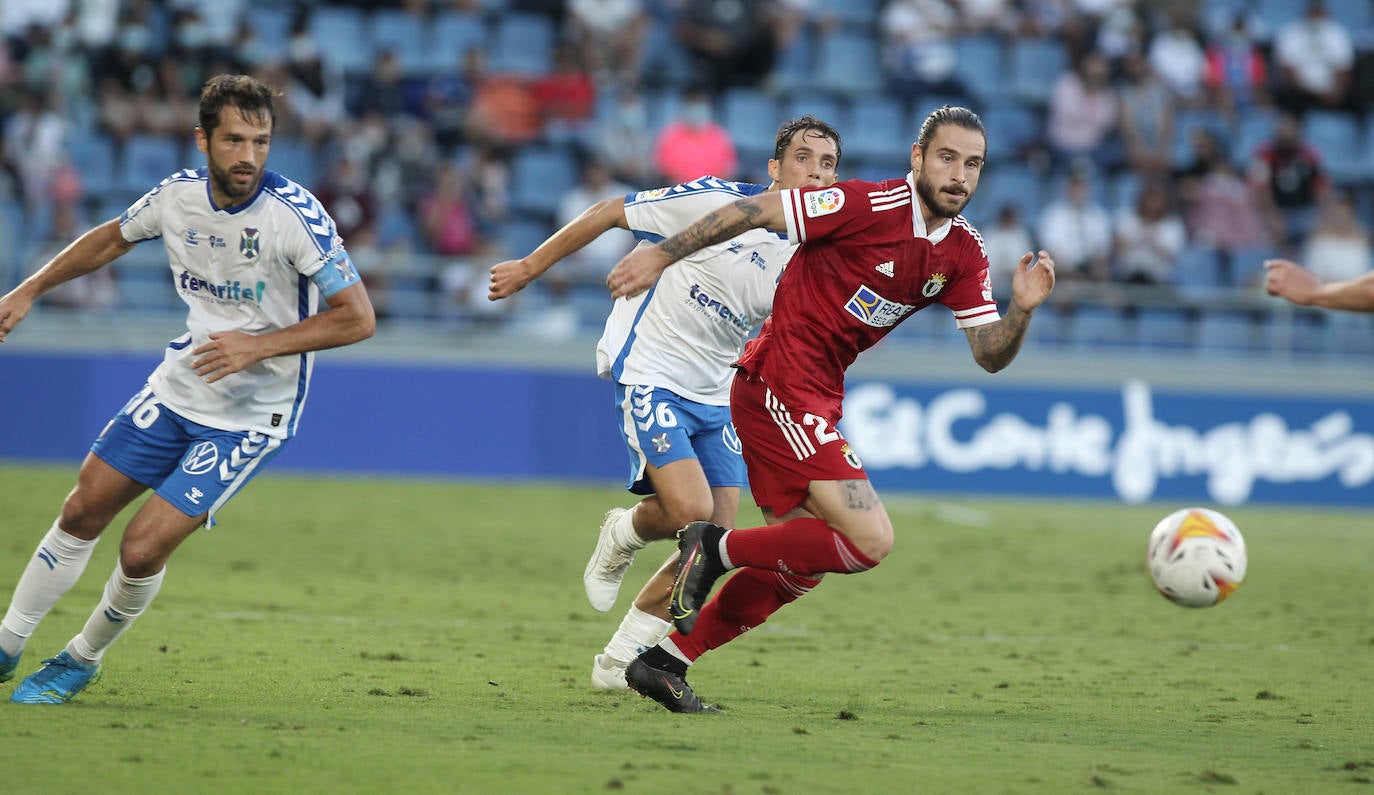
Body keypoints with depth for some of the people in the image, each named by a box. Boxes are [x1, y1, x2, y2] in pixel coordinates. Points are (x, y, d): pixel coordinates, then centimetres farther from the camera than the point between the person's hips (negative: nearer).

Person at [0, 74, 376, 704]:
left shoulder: (294, 214, -23)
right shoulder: (179, 195, -6)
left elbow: (357, 317, -22)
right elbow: (112, 238, 16)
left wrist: (261, 345, -28)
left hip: (250, 419, -5)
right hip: (176, 390, 5)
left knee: (142, 551, -11)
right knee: (82, 512, 8)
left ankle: (83, 659, 16)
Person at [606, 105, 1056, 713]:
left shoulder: (963, 255, 7)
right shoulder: (868, 205, -16)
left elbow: (990, 354, 7)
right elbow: (753, 212, -12)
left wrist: (1022, 309, -13)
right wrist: (661, 255, -9)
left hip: (816, 400, 9)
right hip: (782, 383, -9)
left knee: (800, 565, 14)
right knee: (870, 540, -18)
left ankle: (663, 663, 21)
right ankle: (716, 548, -5)